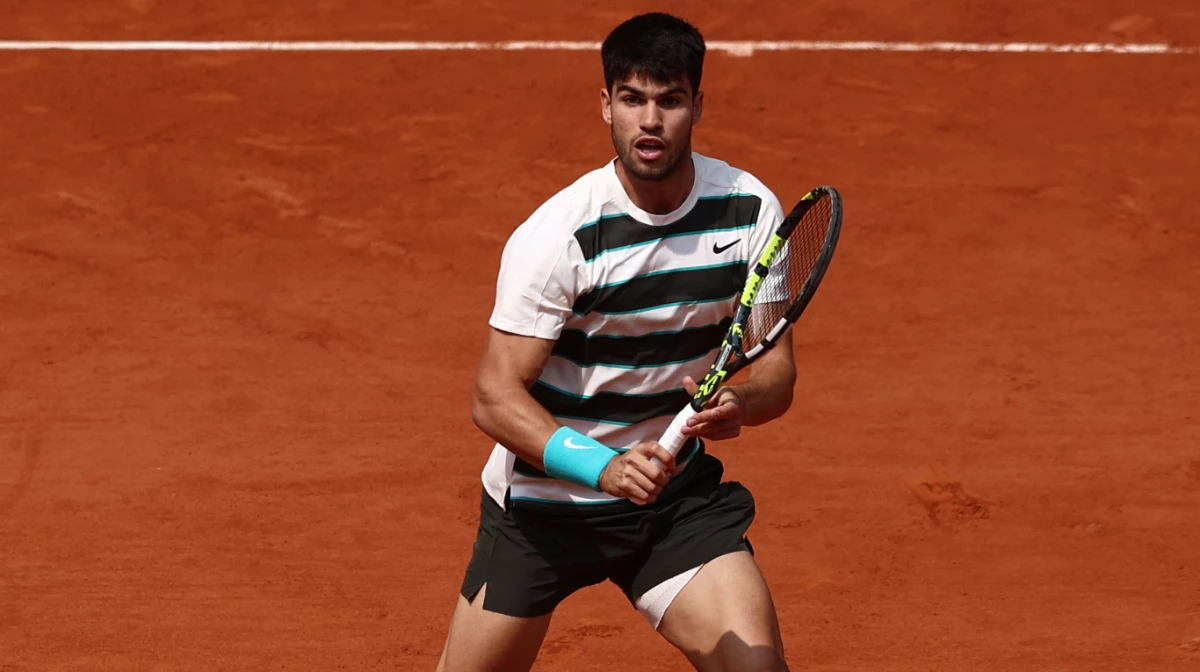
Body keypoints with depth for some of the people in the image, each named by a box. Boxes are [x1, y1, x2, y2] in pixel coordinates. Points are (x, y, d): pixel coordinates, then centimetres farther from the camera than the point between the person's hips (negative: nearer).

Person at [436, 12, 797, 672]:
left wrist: (742, 403, -28)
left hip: (674, 492, 3)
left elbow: (776, 365, -4)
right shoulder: (556, 235, -21)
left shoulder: (750, 209, -8)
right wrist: (604, 468, -39)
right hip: (543, 500, -3)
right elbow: (495, 397, -23)